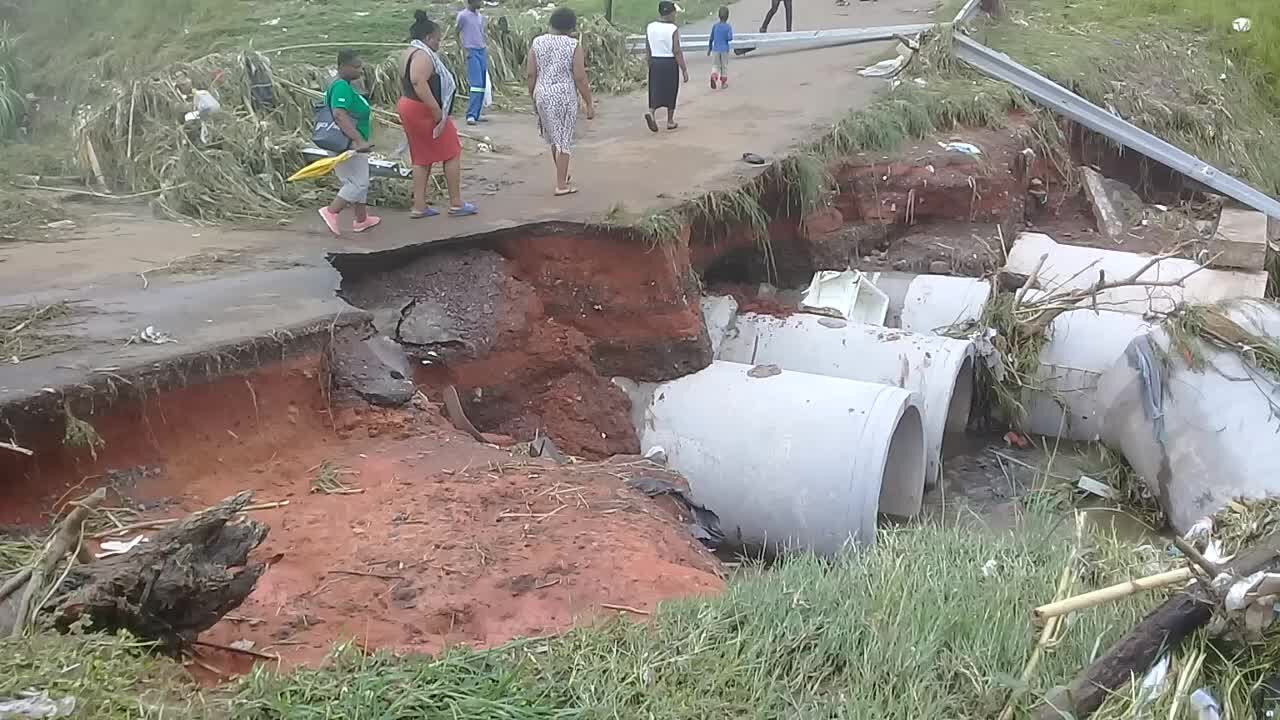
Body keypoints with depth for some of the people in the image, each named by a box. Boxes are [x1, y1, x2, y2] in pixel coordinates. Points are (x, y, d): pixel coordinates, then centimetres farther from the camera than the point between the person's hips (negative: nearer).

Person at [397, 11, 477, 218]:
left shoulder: (407, 54, 14)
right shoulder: (423, 55, -18)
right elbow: (419, 82, -33)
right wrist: (438, 113, -31)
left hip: (408, 108, 10)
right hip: (424, 110, -10)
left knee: (422, 158, 14)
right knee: (452, 153, 3)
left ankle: (419, 206, 13)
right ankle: (456, 204, 7)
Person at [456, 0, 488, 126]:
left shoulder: (480, 16, 14)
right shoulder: (463, 15, -6)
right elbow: (457, 34, -2)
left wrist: (486, 51, 11)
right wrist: (464, 50, -10)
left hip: (482, 51, 7)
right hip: (472, 52, -7)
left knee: (482, 85, 4)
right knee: (476, 84, -16)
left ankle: (476, 114, 8)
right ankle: (471, 115, -15)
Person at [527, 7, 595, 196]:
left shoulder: (537, 42, 3)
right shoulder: (573, 45, -8)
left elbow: (530, 74, 3)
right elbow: (580, 78, -10)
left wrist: (533, 96, 14)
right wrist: (589, 103, -3)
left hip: (542, 95, 5)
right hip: (565, 96, -4)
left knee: (553, 136, 20)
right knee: (564, 139, 3)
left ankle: (562, 176, 34)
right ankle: (561, 185, 4)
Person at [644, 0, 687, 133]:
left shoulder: (650, 27, 1)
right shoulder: (673, 29, -12)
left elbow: (647, 50, 6)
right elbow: (677, 51, -14)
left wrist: (650, 64, 17)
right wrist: (684, 70, -9)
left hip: (655, 62, 3)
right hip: (670, 63, -3)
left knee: (656, 91, 8)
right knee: (671, 92, 10)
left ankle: (651, 112, -18)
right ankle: (670, 121, 18)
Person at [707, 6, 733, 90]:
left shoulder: (715, 26, 0)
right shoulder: (728, 27, -9)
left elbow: (711, 39, 5)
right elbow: (730, 38, -20)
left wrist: (709, 49, 16)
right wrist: (730, 39, 3)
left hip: (715, 50, 2)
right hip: (725, 50, -2)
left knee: (715, 66, 9)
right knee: (724, 66, 12)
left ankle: (713, 77, -17)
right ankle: (723, 83, 16)